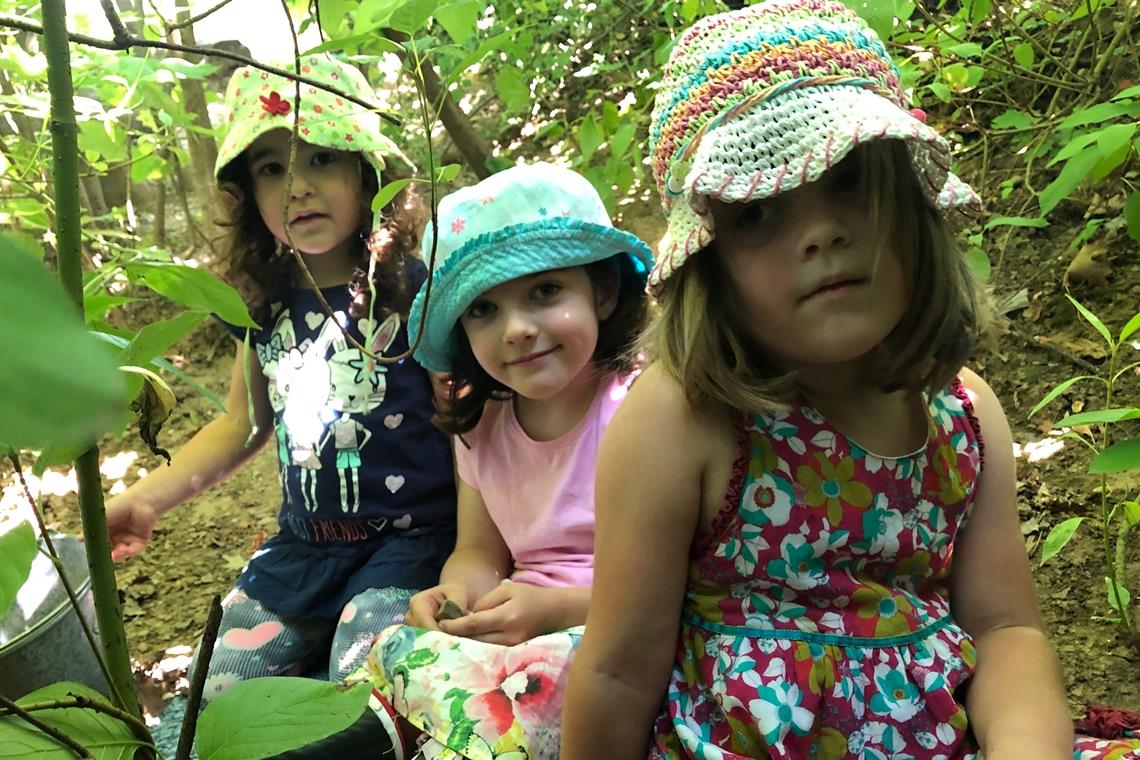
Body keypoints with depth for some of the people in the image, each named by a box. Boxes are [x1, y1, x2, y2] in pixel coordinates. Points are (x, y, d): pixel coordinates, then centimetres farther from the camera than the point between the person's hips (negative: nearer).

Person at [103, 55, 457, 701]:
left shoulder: (416, 290, -14)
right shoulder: (266, 301, 4)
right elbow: (245, 423, 17)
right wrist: (146, 499, 10)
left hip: (410, 540, -6)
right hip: (303, 548, 6)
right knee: (215, 704, 8)